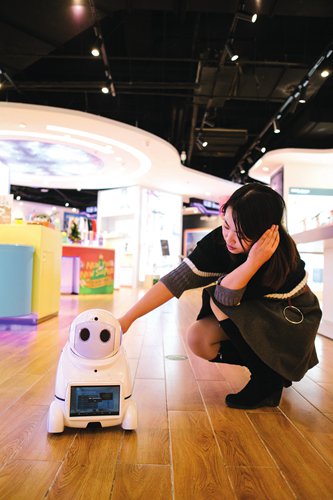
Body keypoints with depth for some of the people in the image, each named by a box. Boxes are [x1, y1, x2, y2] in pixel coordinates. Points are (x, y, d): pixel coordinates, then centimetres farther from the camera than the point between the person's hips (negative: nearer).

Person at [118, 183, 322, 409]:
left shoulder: (282, 255, -31)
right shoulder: (219, 240, -21)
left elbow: (225, 297, -32)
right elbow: (176, 280, -27)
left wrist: (253, 262, -47)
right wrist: (127, 319, -31)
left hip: (293, 321, -5)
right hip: (252, 317, 5)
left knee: (219, 300, -28)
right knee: (197, 339, -20)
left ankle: (270, 377, -11)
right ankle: (265, 363, 3)